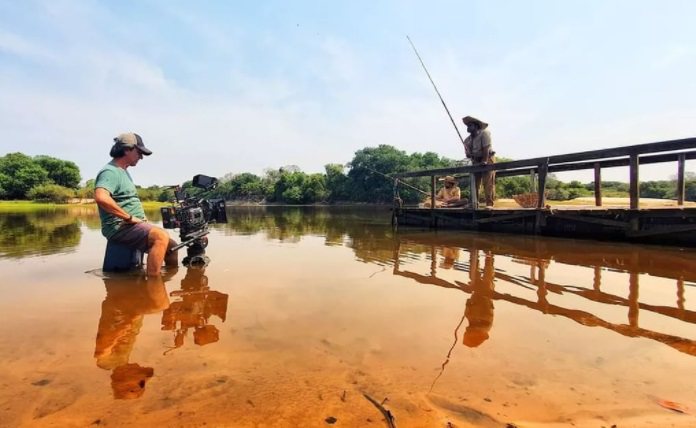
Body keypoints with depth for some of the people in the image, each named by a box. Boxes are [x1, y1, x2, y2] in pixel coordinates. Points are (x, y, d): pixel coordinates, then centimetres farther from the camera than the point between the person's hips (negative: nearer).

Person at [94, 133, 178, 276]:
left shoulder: (124, 172, 21)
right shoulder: (110, 171, -11)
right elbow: (101, 198, -31)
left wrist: (143, 219, 17)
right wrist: (129, 217, -24)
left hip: (133, 225, 10)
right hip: (119, 226, -10)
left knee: (171, 245, 8)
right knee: (161, 236, -31)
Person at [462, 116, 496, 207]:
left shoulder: (484, 133, -13)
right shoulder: (467, 140, 3)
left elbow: (486, 148, -21)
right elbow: (468, 154, 5)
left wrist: (484, 161, -28)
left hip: (488, 159, -6)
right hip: (476, 162, 6)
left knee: (488, 183, -12)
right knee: (475, 183, 2)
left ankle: (489, 204, -14)